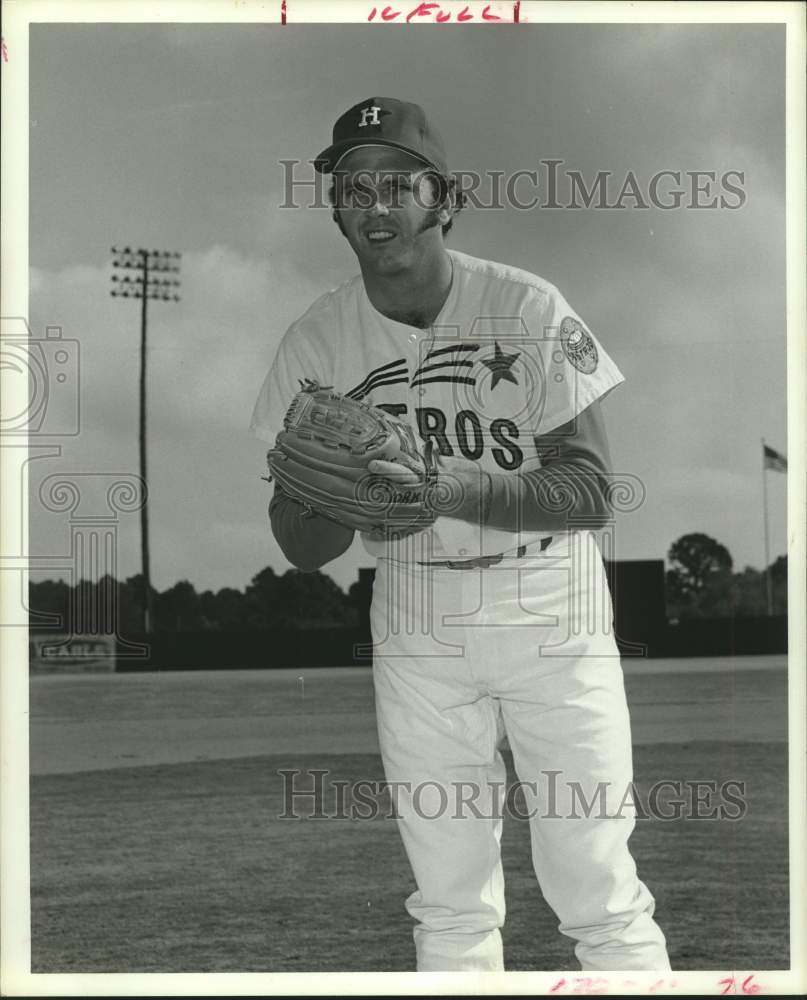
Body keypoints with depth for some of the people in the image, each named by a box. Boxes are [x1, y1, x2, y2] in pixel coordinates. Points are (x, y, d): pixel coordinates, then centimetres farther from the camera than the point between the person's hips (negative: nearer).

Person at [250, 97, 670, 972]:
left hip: (552, 611, -3)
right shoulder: (317, 342, -3)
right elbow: (298, 547, -2)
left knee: (598, 896, -4)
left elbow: (589, 491, -16)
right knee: (449, 903, 9)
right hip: (415, 624, 3)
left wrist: (451, 486, -31)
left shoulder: (528, 310, -12)